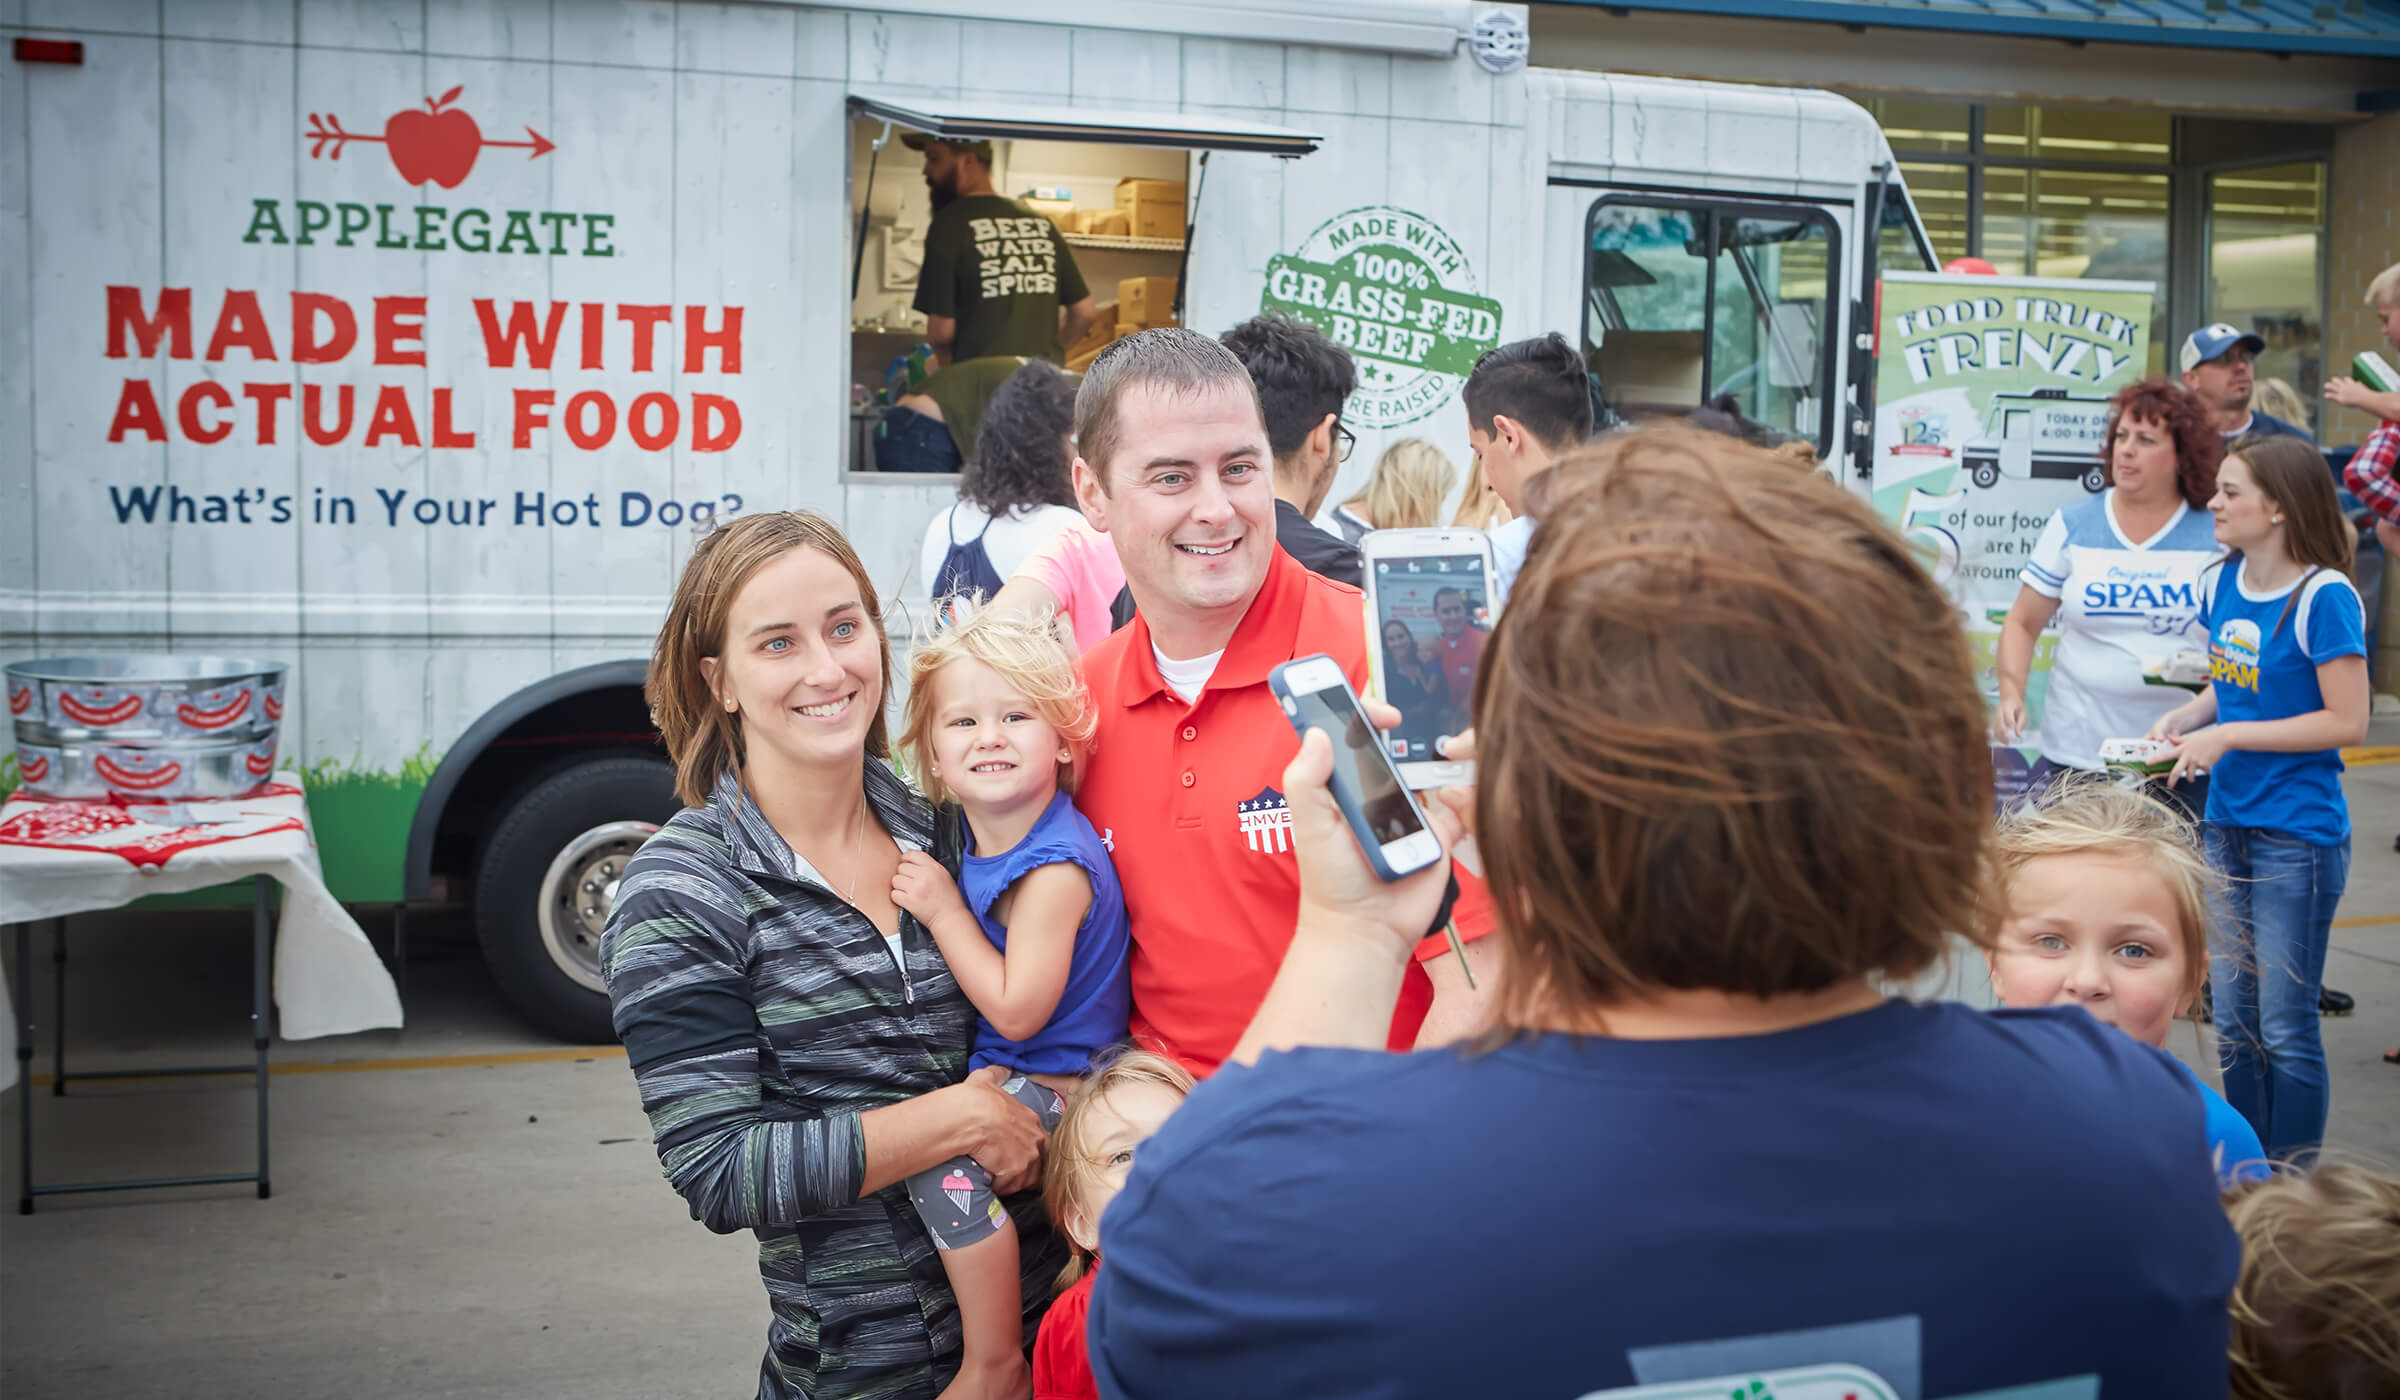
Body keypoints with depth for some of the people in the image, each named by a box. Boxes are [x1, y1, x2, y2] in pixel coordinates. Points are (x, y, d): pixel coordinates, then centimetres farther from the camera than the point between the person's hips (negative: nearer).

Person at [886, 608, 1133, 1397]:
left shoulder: (1054, 867, -24)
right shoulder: (973, 832, 3)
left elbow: (1017, 1010, -24)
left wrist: (943, 911, -20)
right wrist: (943, 906, 3)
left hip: (1065, 1085, -10)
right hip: (1010, 1069, 10)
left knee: (939, 1146, -26)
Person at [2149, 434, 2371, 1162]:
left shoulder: (2324, 598, -16)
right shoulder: (2223, 581, 5)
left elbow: (2347, 721, -16)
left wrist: (2228, 735, -18)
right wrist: (2183, 718, -2)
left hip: (2298, 835, -7)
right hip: (2227, 823, 7)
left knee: (2285, 1026, 1)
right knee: (2232, 1015, 14)